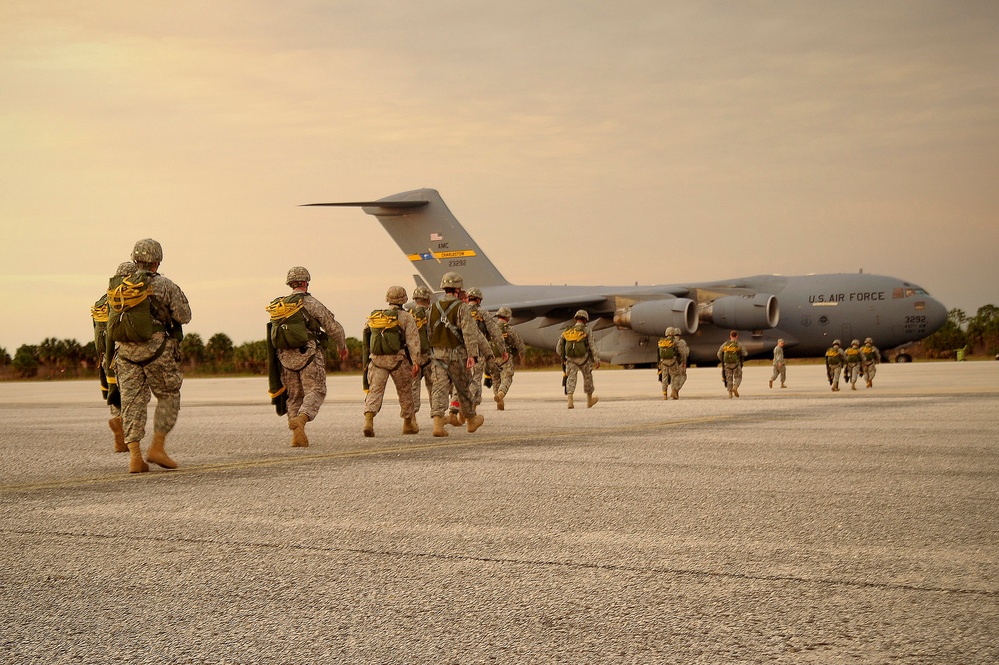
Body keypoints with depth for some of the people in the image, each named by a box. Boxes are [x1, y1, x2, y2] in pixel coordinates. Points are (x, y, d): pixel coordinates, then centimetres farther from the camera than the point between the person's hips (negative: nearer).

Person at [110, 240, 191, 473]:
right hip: (156, 349, -4)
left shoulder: (117, 286, 9)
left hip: (125, 351, 4)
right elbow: (184, 316, -1)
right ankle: (157, 447, 5)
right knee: (168, 396, 12)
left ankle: (135, 455, -1)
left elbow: (112, 317, 15)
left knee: (132, 401, 6)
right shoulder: (163, 286, -5)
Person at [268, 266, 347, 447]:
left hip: (286, 356, 6)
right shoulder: (309, 302, -4)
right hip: (308, 353, -6)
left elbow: (274, 334, 15)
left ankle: (298, 436, 6)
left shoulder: (279, 306, 13)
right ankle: (301, 419, -30)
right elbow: (332, 326, -1)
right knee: (315, 391, -5)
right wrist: (342, 346, 14)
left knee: (294, 395, 12)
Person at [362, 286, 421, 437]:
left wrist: (366, 359, 30)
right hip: (398, 359, -2)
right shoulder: (405, 317, 1)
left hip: (376, 359, 2)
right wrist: (416, 361, -11)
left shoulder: (374, 316, 13)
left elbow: (365, 339, 17)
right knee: (405, 390, 14)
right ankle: (408, 423, 24)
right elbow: (413, 340, -8)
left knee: (375, 390, -3)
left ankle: (368, 419, -25)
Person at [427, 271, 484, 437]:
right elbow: (469, 332, -17)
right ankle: (471, 420, 29)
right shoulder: (461, 307, -10)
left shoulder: (434, 307, 7)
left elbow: (430, 331, 14)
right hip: (457, 353, -4)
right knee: (463, 387, 11)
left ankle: (438, 423, -18)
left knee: (440, 387, -2)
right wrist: (472, 355, -18)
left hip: (438, 353, 4)